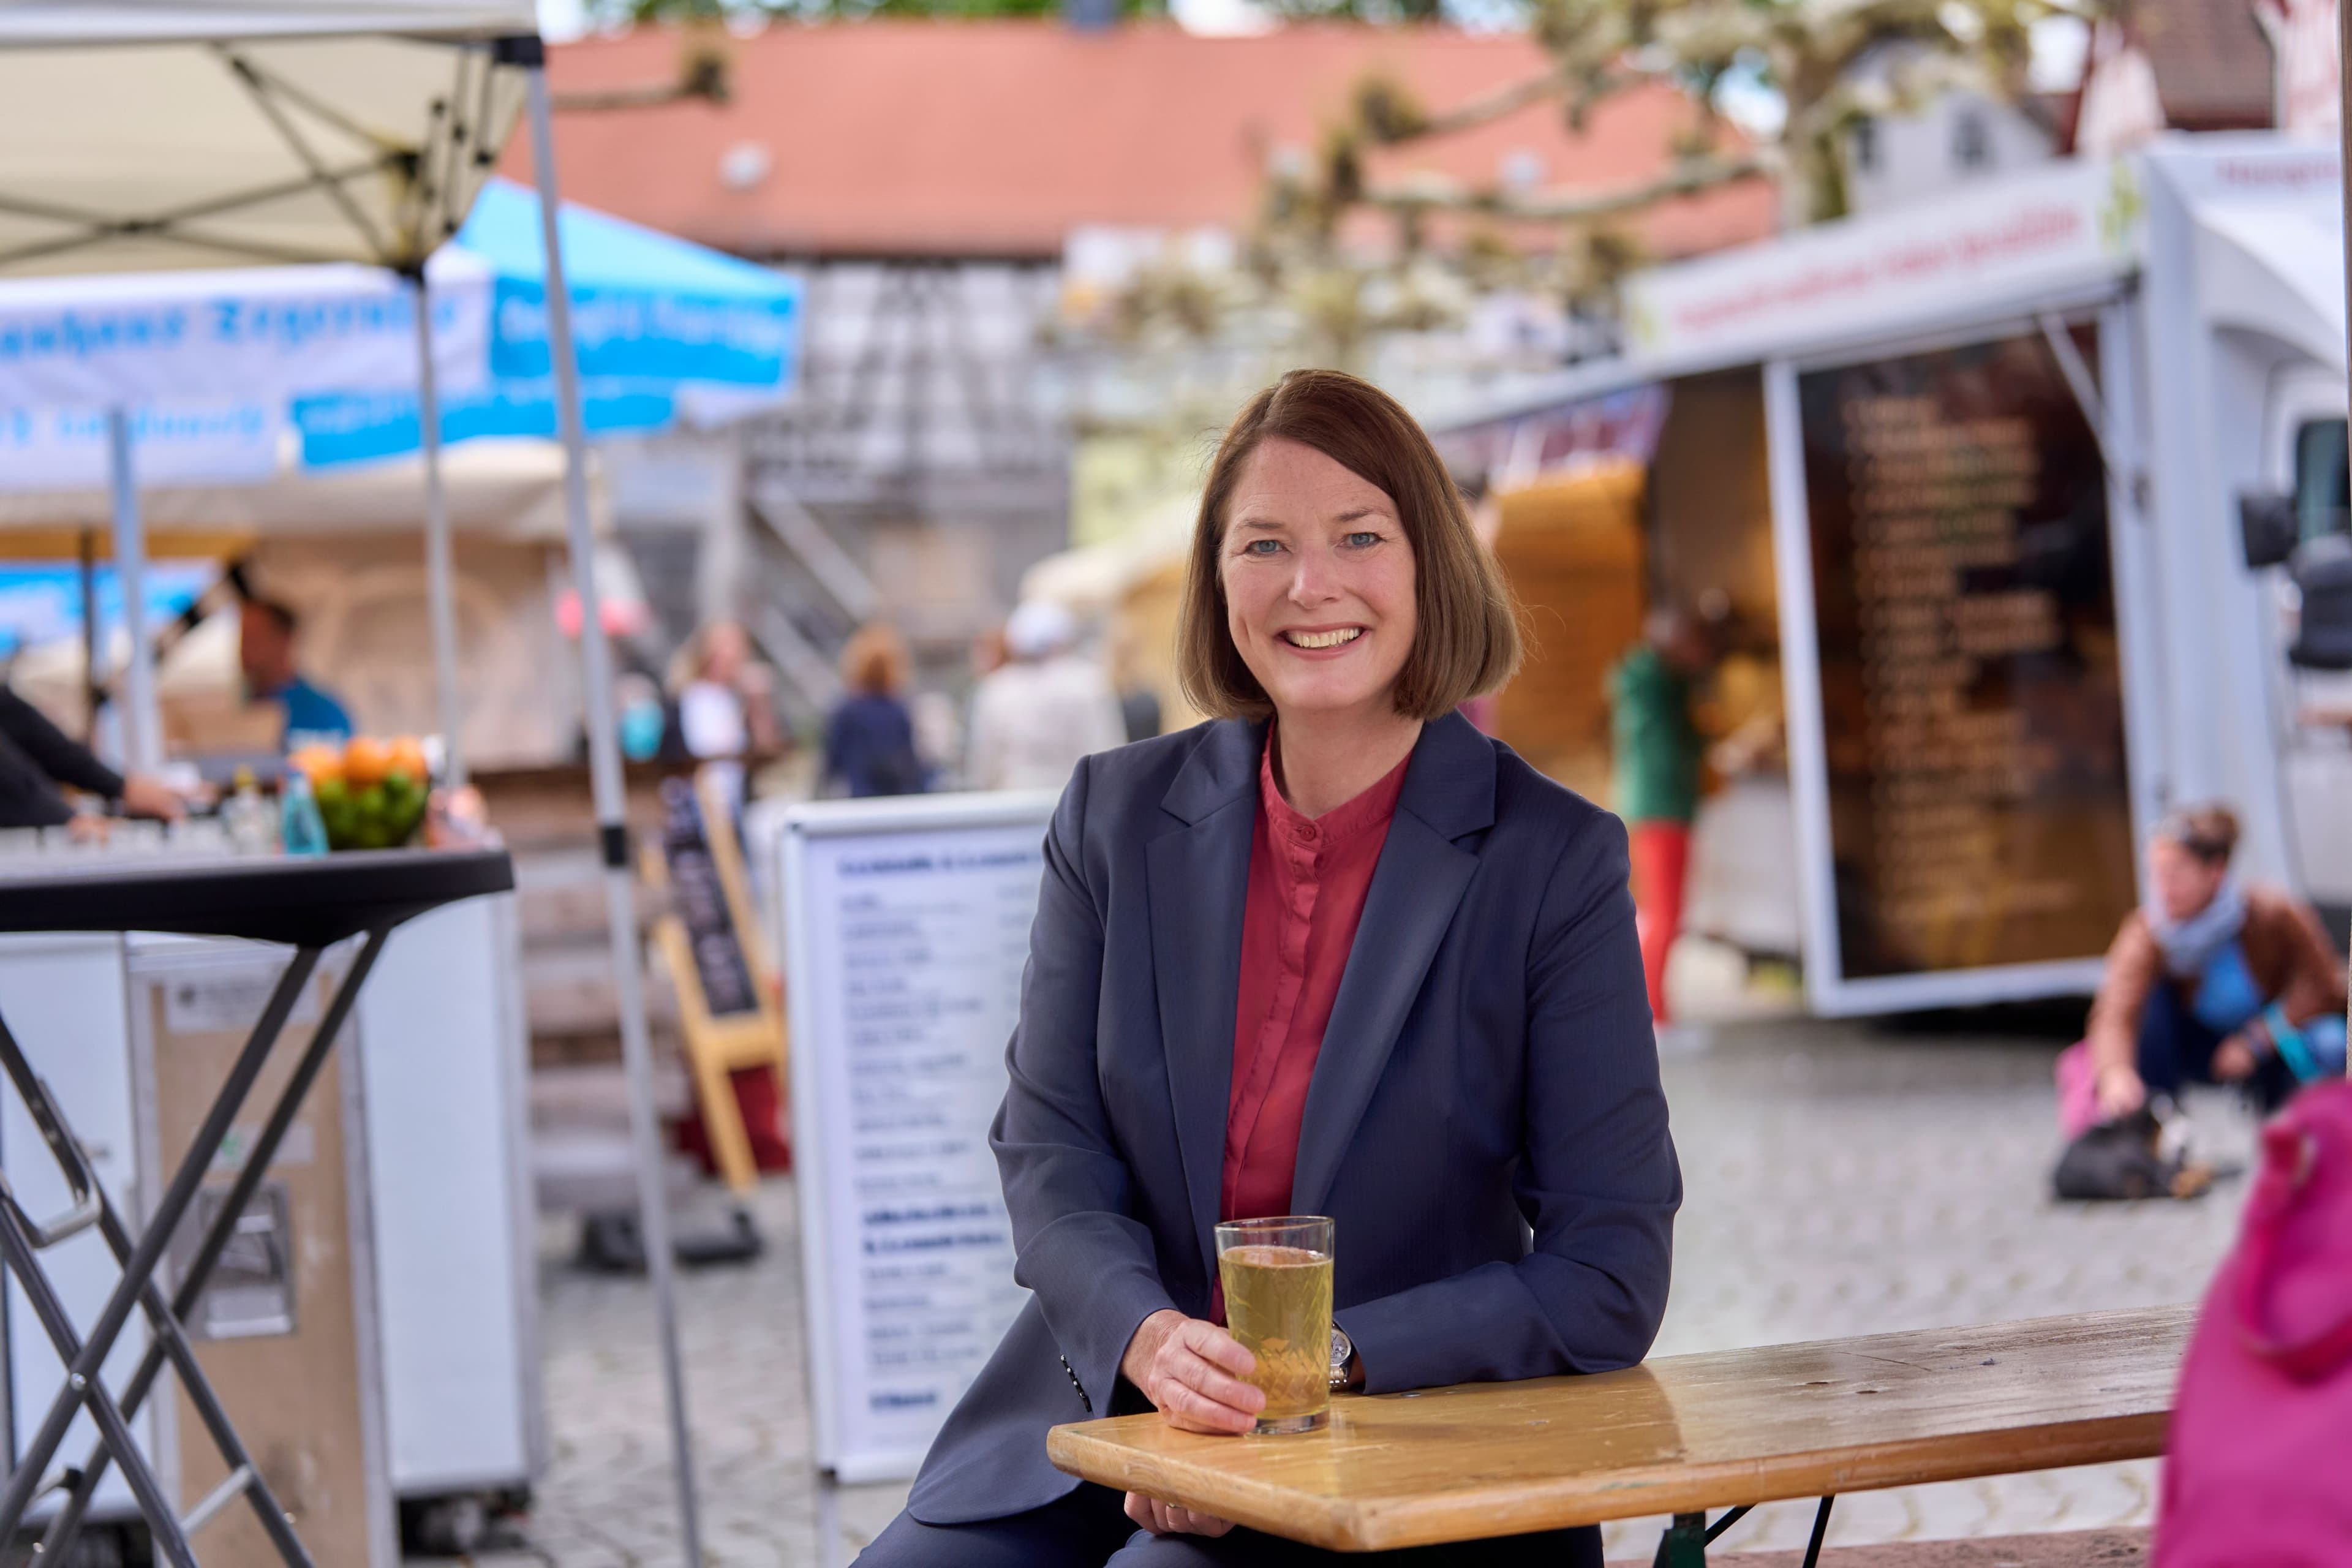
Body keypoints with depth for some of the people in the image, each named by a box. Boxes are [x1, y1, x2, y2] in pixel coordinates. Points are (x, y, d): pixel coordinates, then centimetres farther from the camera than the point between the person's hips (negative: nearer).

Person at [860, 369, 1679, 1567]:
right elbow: (1050, 1158, 2)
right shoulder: (1116, 817, 6)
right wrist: (1153, 1338, -20)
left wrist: (1321, 1364, -19)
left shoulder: (1554, 860, -5)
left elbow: (1610, 1279, -6)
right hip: (1100, 1425, 4)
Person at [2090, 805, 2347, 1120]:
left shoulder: (2274, 914, -26)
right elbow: (2116, 1014, -43)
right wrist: (2117, 1073, -64)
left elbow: (2323, 985, -18)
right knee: (2147, 994, -29)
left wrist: (2256, 1041, -27)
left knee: (2331, 1044, -32)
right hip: (2198, 1043, 0)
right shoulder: (2146, 935, -28)